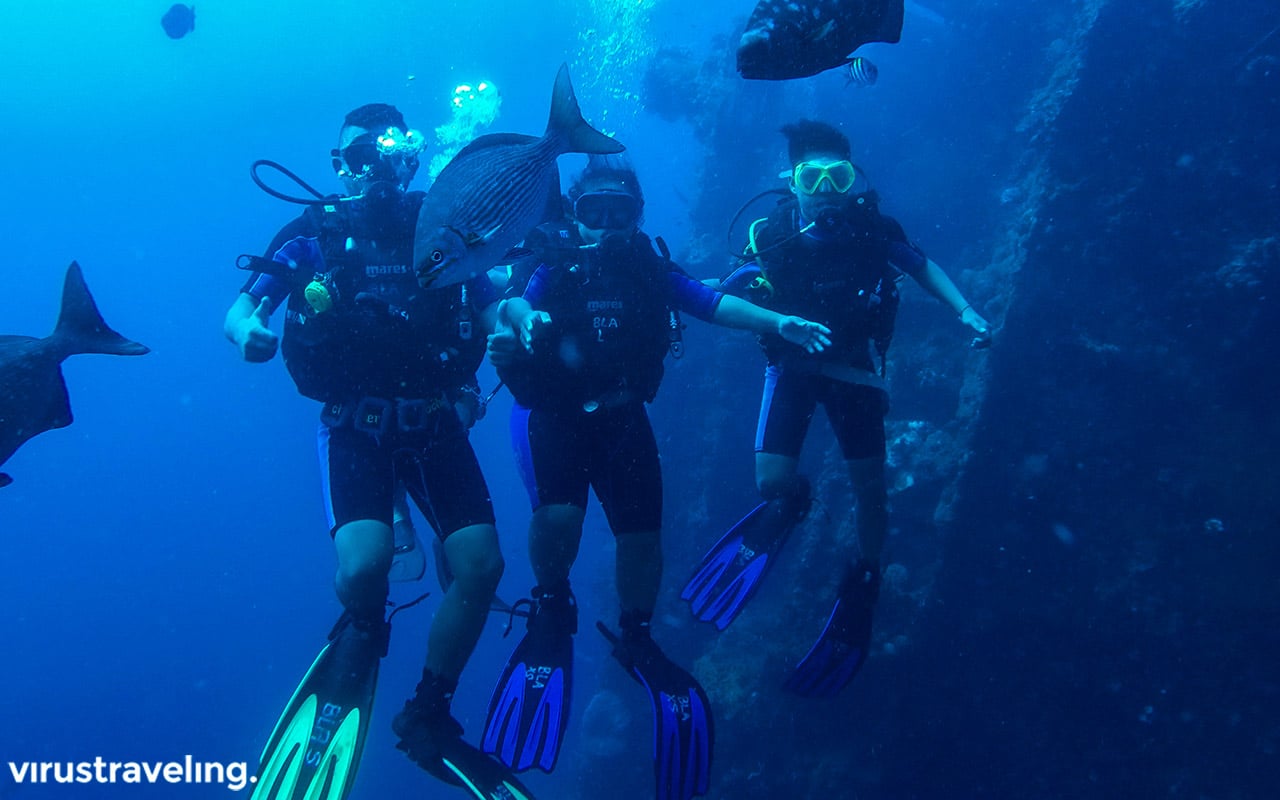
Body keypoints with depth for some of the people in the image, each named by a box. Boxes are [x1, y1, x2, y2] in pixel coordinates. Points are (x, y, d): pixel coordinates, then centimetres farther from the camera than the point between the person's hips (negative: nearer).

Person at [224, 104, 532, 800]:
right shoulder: (316, 235, 0)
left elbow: (492, 308, 4)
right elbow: (239, 310, -3)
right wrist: (247, 332, -27)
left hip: (436, 423, 3)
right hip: (357, 428, -2)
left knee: (481, 566, -7)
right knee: (362, 568, -25)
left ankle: (427, 717, 15)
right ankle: (360, 641, 14)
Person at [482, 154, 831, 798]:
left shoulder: (649, 267, 4)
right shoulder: (550, 258, -4)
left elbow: (714, 302, -5)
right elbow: (512, 301, -21)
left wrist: (779, 323, -19)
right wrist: (524, 316, -46)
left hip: (620, 416, 3)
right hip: (550, 412, -3)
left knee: (642, 533, 1)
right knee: (558, 513, -26)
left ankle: (635, 638, 25)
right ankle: (551, 609, 3)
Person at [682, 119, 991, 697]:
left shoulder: (872, 230, -14)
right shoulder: (773, 236, -13)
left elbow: (924, 269, -1)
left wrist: (966, 313, -13)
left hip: (853, 369, 0)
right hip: (793, 365, 0)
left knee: (869, 490, 5)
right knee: (772, 482, -13)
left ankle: (863, 586, 30)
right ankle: (788, 505, 26)